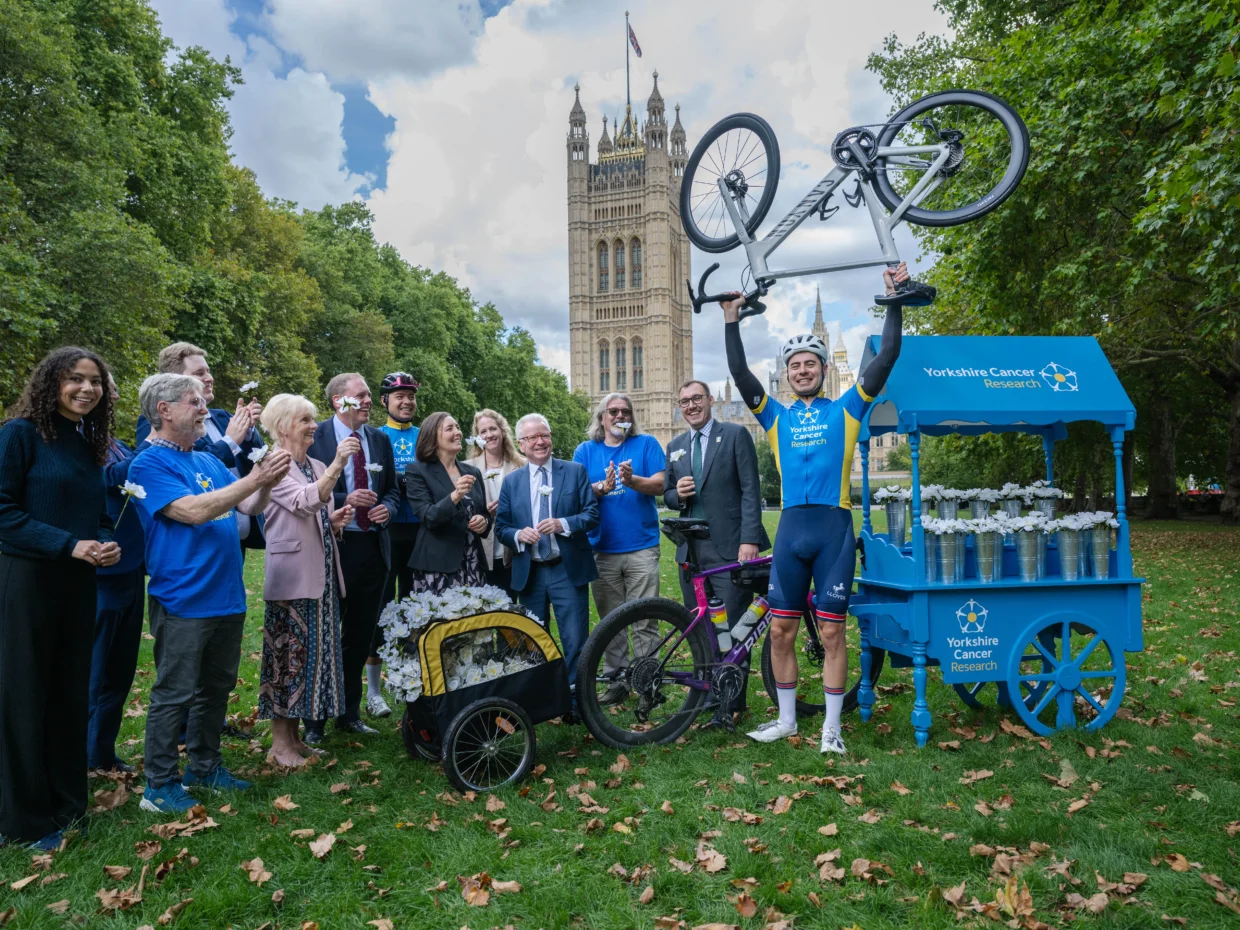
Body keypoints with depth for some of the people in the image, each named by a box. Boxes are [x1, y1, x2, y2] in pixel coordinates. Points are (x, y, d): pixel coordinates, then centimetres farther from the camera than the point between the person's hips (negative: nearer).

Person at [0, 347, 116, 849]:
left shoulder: (90, 443, 11)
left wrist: (107, 543, -4)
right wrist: (69, 545, -19)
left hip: (78, 584, 6)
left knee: (71, 693, 12)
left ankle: (66, 802, 26)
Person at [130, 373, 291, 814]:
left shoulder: (209, 461, 12)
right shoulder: (150, 464, -10)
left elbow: (249, 507, 12)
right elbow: (193, 511, -22)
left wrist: (266, 483, -8)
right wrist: (253, 479, -22)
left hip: (226, 596, 8)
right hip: (183, 600, -7)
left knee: (216, 687, 17)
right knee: (175, 694, 2)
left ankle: (204, 767, 31)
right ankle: (160, 785, 15)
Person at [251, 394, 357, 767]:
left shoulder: (317, 467, 14)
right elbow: (304, 502, -26)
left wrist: (335, 521, 2)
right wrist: (337, 465, -34)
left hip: (322, 577, 8)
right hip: (292, 579, -7)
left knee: (311, 654, 12)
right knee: (289, 655, -1)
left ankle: (294, 737, 23)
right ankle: (280, 745, 9)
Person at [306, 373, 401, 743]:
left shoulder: (380, 439, 9)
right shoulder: (314, 436, -7)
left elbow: (392, 489, 15)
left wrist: (387, 507, -5)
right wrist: (344, 501, -21)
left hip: (373, 548, 5)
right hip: (332, 547, -5)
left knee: (360, 637, 14)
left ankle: (350, 714, 29)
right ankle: (314, 720, 21)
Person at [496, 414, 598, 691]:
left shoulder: (575, 471, 3)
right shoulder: (511, 481, 9)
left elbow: (592, 513, -3)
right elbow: (501, 526, 8)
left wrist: (563, 524, -19)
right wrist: (518, 535, -13)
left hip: (568, 570, -2)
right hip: (528, 573, 2)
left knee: (576, 642, -2)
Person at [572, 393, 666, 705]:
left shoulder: (646, 444, 7)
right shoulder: (585, 451, 11)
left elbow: (660, 484, -4)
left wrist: (632, 481, -23)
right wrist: (602, 487, -18)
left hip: (642, 547, -2)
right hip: (602, 548, 2)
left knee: (645, 622, -1)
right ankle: (616, 679, 19)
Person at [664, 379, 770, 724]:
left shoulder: (736, 435, 0)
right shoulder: (675, 446, 16)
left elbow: (751, 490, -6)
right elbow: (667, 496, 20)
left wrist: (750, 540, -15)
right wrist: (677, 494, -5)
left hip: (729, 547, -5)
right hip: (690, 549, 5)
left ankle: (731, 702, 7)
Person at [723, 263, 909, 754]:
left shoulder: (844, 409, 8)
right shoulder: (777, 415, 13)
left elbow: (885, 358, 2)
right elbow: (740, 374, 5)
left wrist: (894, 301, -1)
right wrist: (732, 323, 2)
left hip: (834, 527, -2)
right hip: (791, 528, 3)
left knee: (831, 632, 2)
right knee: (781, 631, 7)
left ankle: (831, 727, 14)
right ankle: (787, 719, 23)